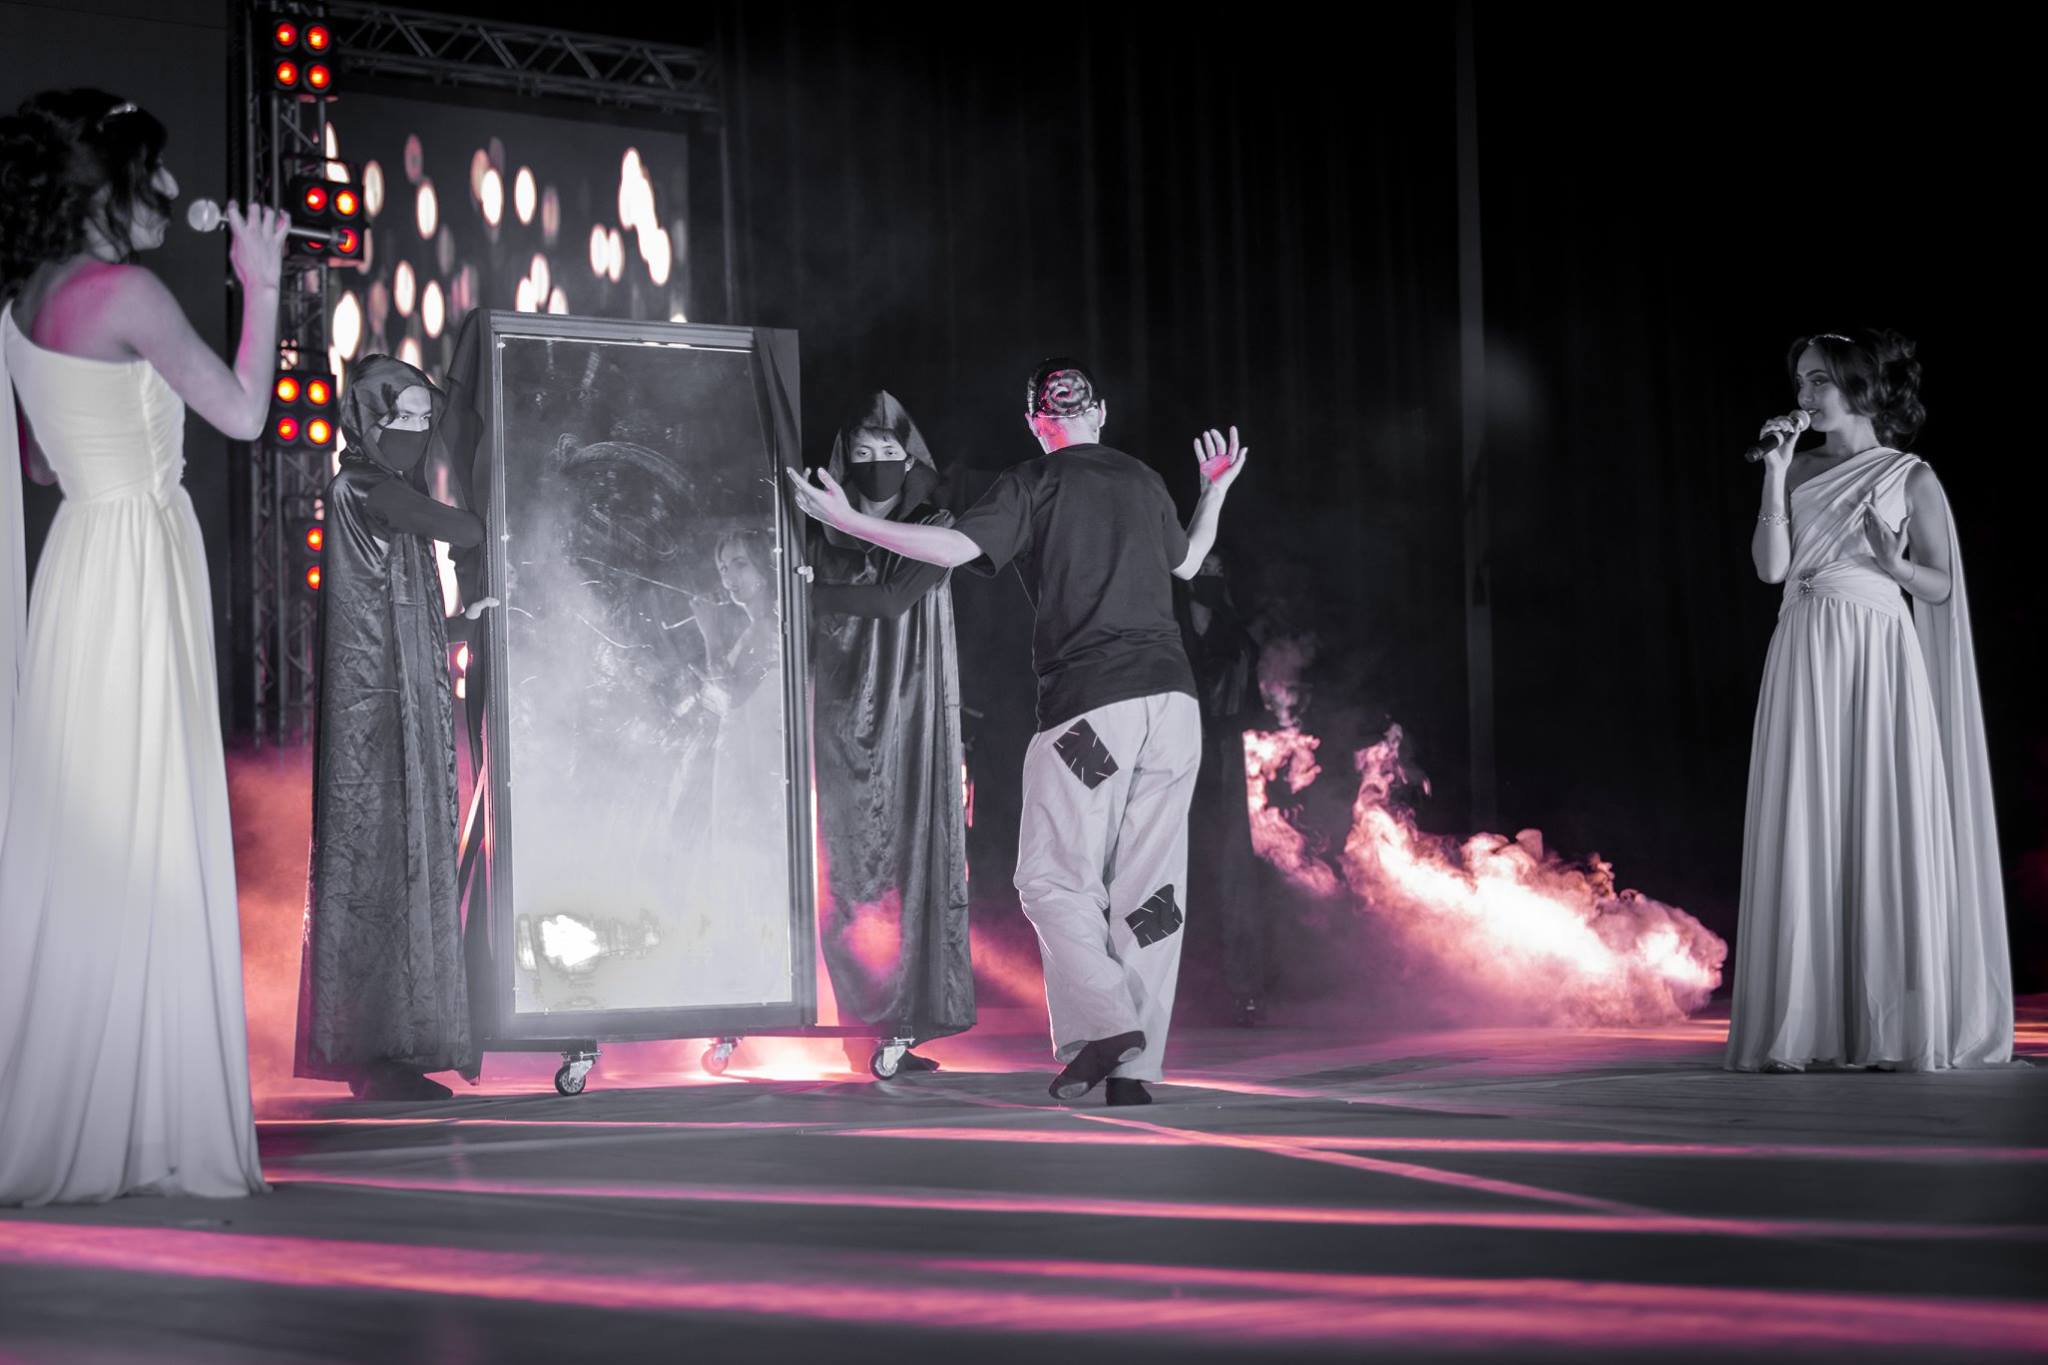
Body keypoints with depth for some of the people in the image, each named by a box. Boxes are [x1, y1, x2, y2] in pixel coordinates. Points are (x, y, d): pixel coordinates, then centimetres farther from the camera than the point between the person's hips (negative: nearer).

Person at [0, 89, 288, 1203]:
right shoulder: (128, 294, -13)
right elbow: (243, 414, -6)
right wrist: (261, 287, 2)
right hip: (142, 562, -9)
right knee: (140, 848, -6)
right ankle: (130, 1135, -2)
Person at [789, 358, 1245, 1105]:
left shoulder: (1034, 483, 2)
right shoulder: (1143, 480, 18)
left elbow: (957, 546, -12)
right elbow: (1186, 562, 36)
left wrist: (849, 520, -5)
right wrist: (1216, 490, 53)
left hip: (1088, 702, -5)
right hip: (1171, 696, 5)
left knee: (1053, 878, 2)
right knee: (1149, 887, 5)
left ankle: (1101, 1023, -18)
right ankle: (1135, 1069, 3)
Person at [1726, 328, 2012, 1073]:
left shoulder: (1911, 478, 5)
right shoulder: (1799, 471, 12)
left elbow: (1939, 587, 5)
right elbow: (1770, 566, 2)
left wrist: (1891, 560, -14)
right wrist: (1776, 476, -3)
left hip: (1878, 656, -3)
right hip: (1805, 657, 3)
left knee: (1886, 829, -5)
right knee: (1804, 833, -3)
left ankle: (1897, 1027, -1)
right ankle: (1802, 1022, -1)